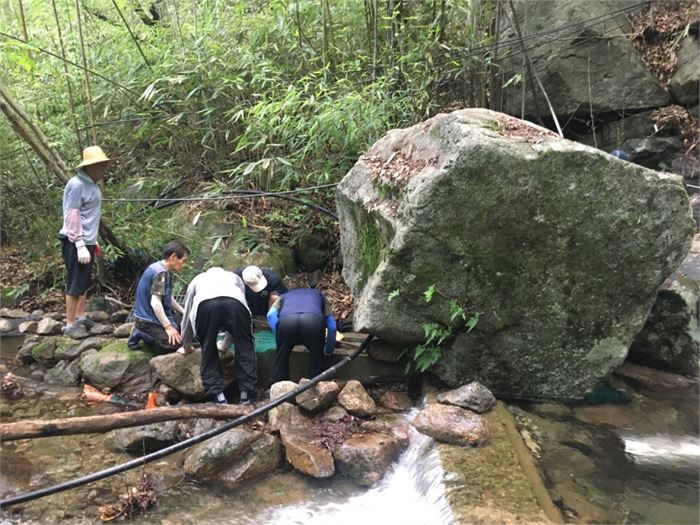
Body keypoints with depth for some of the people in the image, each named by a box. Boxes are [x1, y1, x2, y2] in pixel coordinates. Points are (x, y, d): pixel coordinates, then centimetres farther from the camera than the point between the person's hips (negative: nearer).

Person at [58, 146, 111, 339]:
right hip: (75, 243, -9)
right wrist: (80, 245, -22)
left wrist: (93, 240, 21)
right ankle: (70, 325, 3)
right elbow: (71, 217, -20)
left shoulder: (92, 184, 12)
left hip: (87, 242, 9)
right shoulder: (77, 185, -16)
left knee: (84, 282, 16)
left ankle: (80, 317, 27)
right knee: (75, 283, -4)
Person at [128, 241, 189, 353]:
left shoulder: (165, 272, 8)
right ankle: (142, 333, -4)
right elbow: (155, 302, -27)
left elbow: (167, 297, 18)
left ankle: (144, 332, 11)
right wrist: (168, 326, -24)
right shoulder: (161, 273, -22)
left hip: (154, 316, 10)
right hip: (148, 321, -10)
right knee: (176, 343, -19)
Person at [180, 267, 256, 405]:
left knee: (208, 350, 18)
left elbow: (187, 315, 47)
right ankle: (246, 393, 14)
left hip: (205, 304, 0)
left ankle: (217, 395, 13)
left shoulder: (197, 280, 42)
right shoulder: (235, 277, 43)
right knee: (244, 347, 16)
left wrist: (186, 346, 60)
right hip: (234, 302, 0)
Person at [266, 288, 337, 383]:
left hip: (286, 320, 1)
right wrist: (328, 351, 42)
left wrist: (279, 336, 19)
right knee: (317, 358, 23)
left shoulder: (284, 296, 41)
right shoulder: (318, 294, 42)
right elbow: (332, 325, 33)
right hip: (314, 320, 0)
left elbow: (271, 314, 18)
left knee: (281, 357, 24)